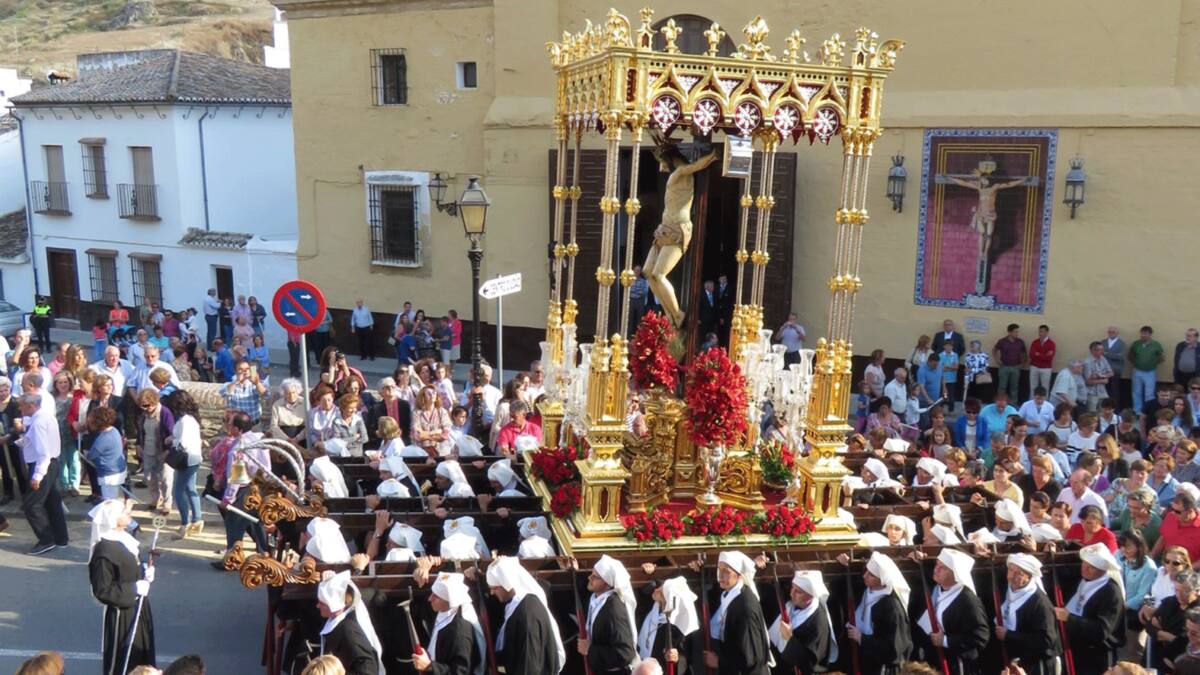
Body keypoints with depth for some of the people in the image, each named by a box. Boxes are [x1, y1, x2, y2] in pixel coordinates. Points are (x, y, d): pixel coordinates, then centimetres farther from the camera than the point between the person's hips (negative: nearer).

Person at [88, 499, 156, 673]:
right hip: (122, 614, -9)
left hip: (136, 608, 9)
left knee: (141, 658, 22)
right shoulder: (104, 551, -26)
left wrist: (144, 573, -1)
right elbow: (102, 591, -23)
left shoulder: (123, 539, 1)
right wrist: (133, 589, -22)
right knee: (123, 663, 7)